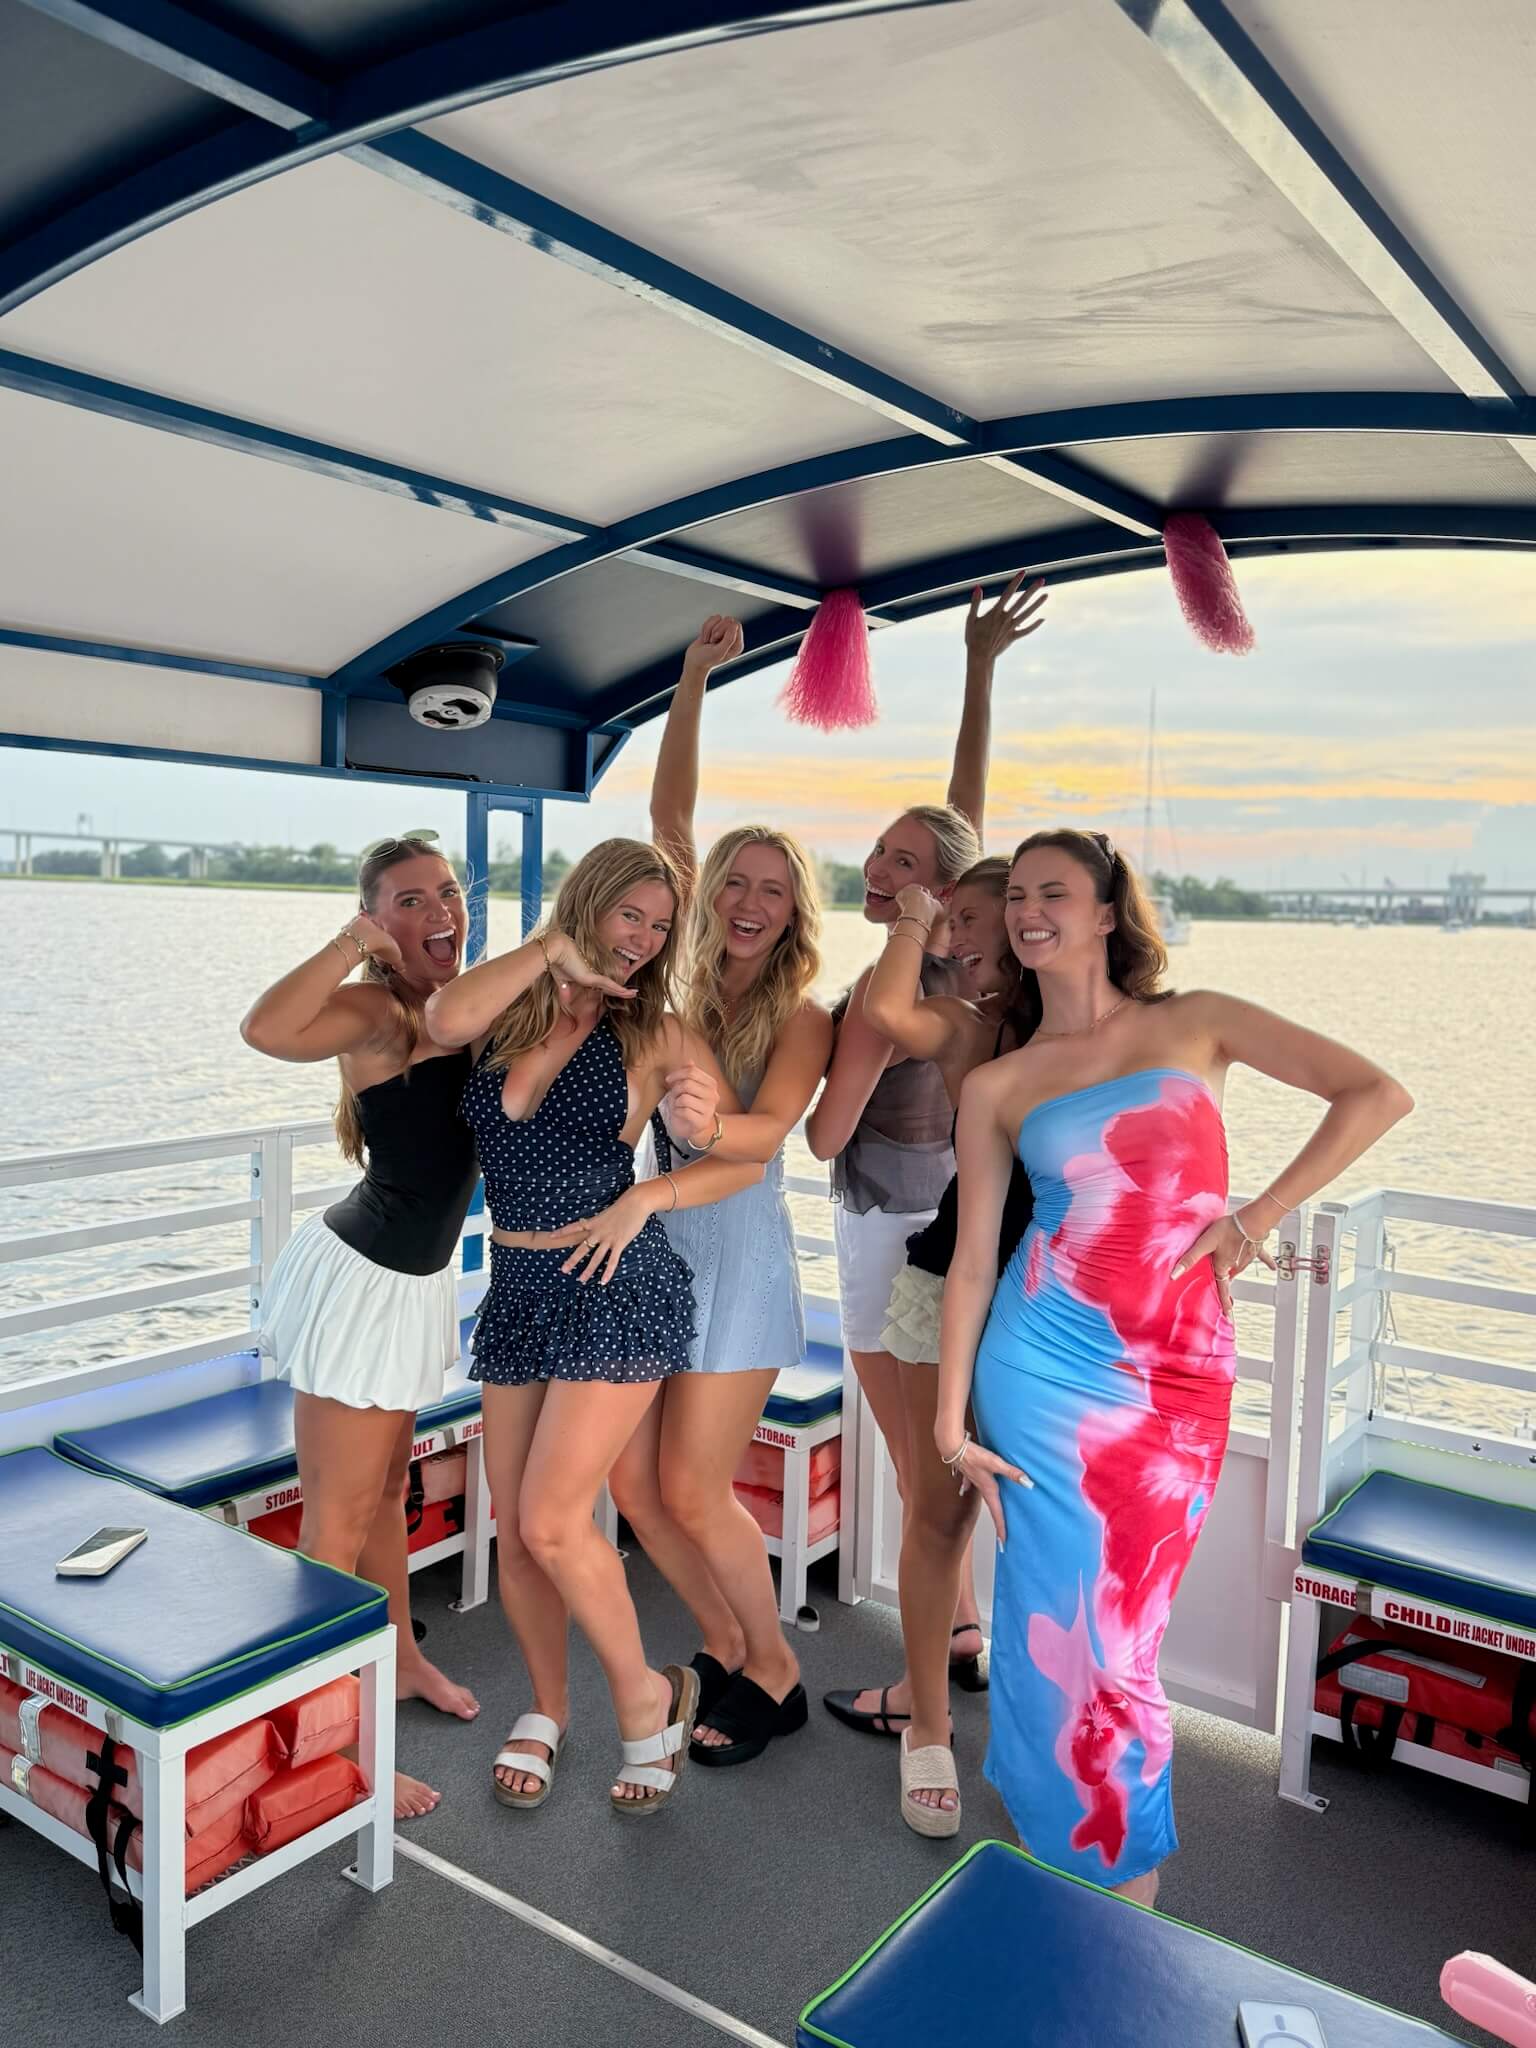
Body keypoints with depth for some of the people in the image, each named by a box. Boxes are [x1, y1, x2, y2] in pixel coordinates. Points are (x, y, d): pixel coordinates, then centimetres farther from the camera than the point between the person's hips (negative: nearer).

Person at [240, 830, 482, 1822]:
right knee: (340, 1516, 2)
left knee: (390, 1482, 24)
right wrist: (353, 941, -32)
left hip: (418, 1276, 8)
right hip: (359, 1278, -8)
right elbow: (266, 1029, -42)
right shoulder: (375, 1010, -22)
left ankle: (402, 1657, 43)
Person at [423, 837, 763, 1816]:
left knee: (551, 1519, -11)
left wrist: (644, 1198, -13)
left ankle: (647, 1694, 15)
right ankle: (549, 1706, 35)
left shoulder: (655, 1032, -2)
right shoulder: (511, 1013, 5)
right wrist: (549, 949, -11)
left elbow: (745, 1158, -1)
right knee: (513, 1528, 9)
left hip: (620, 1289, -4)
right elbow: (449, 1018, -20)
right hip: (517, 1290, 4)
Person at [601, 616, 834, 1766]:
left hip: (741, 1257, -5)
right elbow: (670, 823, 3)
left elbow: (766, 1132, -21)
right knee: (634, 1479, 6)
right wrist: (692, 680, 0)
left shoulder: (802, 1018, -5)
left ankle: (775, 1678, 20)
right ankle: (727, 1645, 29)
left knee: (693, 1489, -4)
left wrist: (696, 1126, -40)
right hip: (656, 1247, 5)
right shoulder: (684, 980, 7)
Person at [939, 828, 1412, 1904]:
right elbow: (972, 1257, 4)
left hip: (1180, 1374, 0)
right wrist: (951, 1420, 0)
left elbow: (1377, 1094, 0)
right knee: (1067, 1619, 4)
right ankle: (1074, 1871, 29)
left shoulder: (1196, 1024, 4)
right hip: (1047, 1362, 0)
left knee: (1122, 1624, 7)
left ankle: (1124, 1885, 30)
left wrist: (1255, 1217, -6)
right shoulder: (997, 1085, 5)